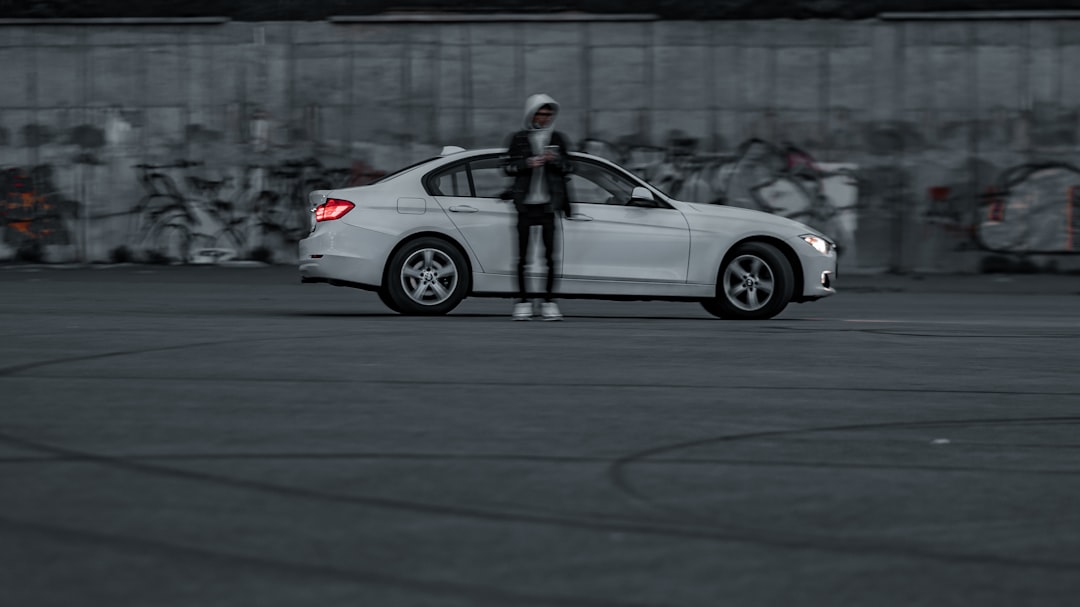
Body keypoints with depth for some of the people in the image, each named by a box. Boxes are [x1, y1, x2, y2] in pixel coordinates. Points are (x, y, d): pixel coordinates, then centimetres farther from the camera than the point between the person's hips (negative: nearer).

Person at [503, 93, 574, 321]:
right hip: (525, 202, -1)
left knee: (550, 255, -2)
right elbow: (508, 167, 2)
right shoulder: (519, 138, 6)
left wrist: (555, 160, -10)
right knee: (523, 255, 0)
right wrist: (528, 163, -14)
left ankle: (549, 302, 2)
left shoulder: (558, 138, 10)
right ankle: (522, 301, 4)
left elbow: (567, 168, 10)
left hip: (548, 202, 1)